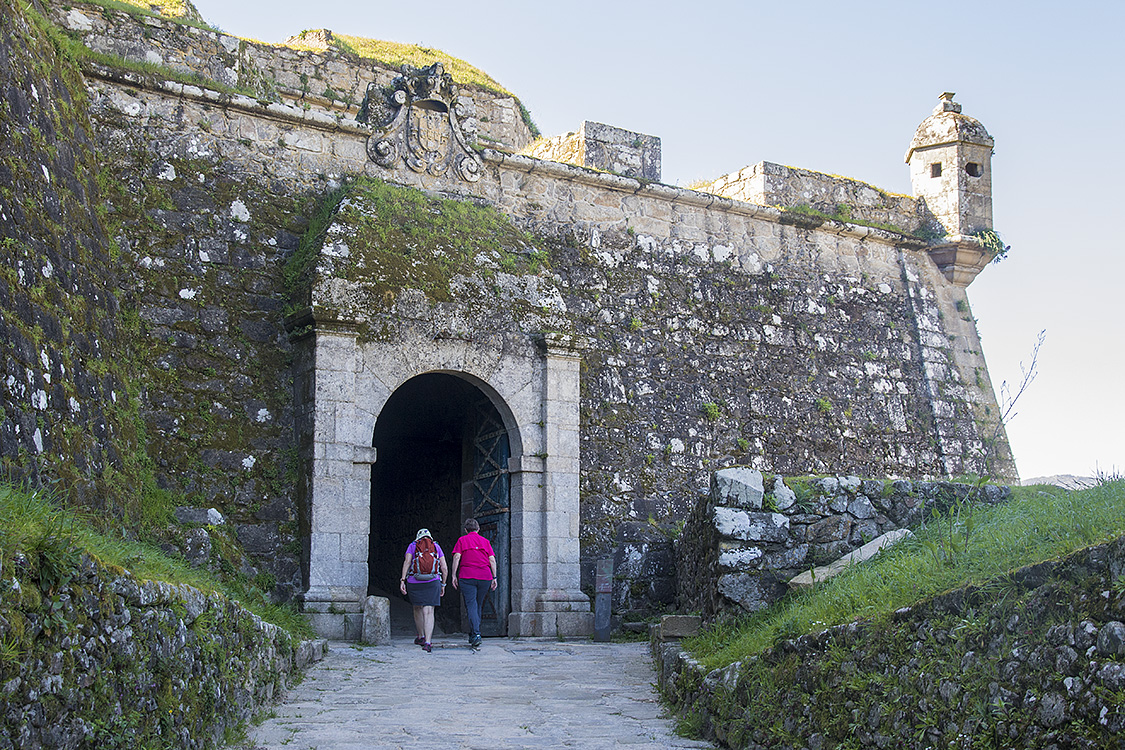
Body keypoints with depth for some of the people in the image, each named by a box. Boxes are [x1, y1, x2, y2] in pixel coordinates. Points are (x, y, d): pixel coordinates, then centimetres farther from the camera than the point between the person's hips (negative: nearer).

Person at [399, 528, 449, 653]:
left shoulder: (413, 546, 10)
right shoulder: (436, 547, 12)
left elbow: (407, 562, -6)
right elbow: (444, 568, 7)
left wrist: (402, 580, -9)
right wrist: (443, 585, 15)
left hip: (414, 582, 1)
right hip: (432, 582, -1)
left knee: (418, 608, 22)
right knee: (429, 612, -4)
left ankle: (420, 637, 37)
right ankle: (427, 642, -18)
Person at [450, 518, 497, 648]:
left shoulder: (462, 540, 9)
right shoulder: (485, 541, 15)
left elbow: (457, 557, -3)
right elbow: (492, 560, 7)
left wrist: (454, 575, -3)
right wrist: (494, 577, 7)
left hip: (467, 576, -3)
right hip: (485, 577, 3)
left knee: (471, 605, -5)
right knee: (478, 606, 14)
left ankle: (476, 634, -21)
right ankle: (473, 635, 20)